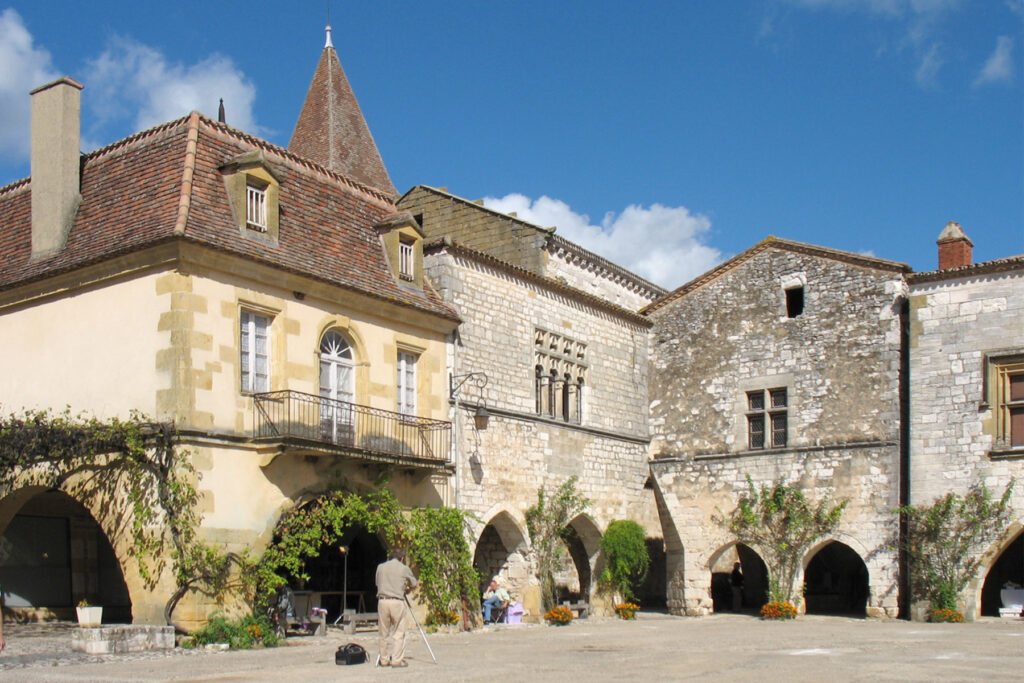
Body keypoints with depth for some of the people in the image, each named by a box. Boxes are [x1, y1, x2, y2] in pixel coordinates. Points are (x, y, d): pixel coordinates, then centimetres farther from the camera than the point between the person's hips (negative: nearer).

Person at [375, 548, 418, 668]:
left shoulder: (380, 567, 10)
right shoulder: (404, 569, 3)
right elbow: (415, 584, 15)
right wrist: (407, 588, 36)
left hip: (382, 601, 3)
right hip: (397, 602, -3)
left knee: (384, 633, 10)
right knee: (399, 633, 2)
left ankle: (384, 660, 14)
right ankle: (397, 660, -2)